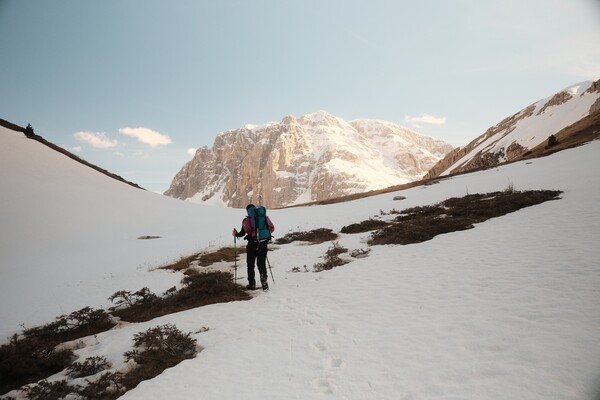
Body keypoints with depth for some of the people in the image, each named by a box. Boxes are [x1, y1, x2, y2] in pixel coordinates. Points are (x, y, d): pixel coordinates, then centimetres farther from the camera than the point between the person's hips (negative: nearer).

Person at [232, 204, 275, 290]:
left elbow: (243, 233, -12)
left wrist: (236, 234, 8)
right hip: (263, 243, 3)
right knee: (262, 263, 14)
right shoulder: (264, 217, 2)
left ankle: (252, 284, 16)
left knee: (250, 264, 13)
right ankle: (264, 279, -7)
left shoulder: (247, 220, -6)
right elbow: (272, 228, 4)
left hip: (252, 245, -2)